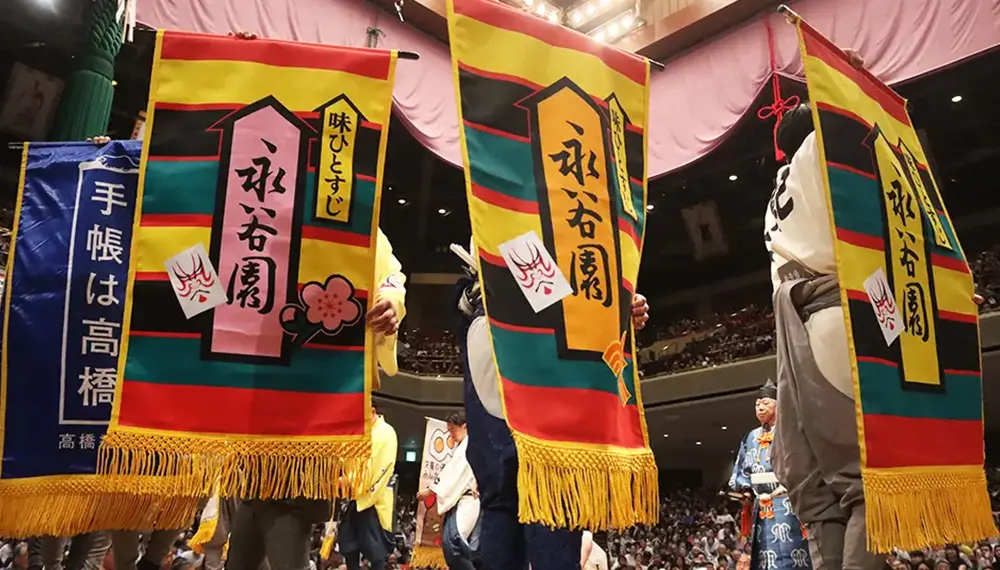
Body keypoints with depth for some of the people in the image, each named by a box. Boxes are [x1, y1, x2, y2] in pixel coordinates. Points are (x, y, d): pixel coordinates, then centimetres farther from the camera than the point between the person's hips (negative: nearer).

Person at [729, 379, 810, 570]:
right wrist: (746, 490, 5)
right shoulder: (752, 437, 17)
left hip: (785, 504, -6)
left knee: (787, 553, -10)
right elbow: (741, 470, 20)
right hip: (760, 507, 6)